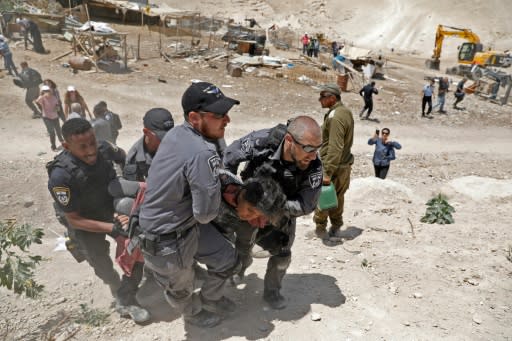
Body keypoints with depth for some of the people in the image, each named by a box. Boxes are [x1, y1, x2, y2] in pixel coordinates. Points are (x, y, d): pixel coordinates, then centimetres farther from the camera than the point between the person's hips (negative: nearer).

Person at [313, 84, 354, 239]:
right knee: (337, 197, 19)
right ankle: (335, 227, 32)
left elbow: (335, 148, -28)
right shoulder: (345, 111, 9)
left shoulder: (335, 116, -22)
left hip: (332, 165, -9)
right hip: (345, 165, 9)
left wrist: (328, 173, -29)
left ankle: (320, 229, 17)